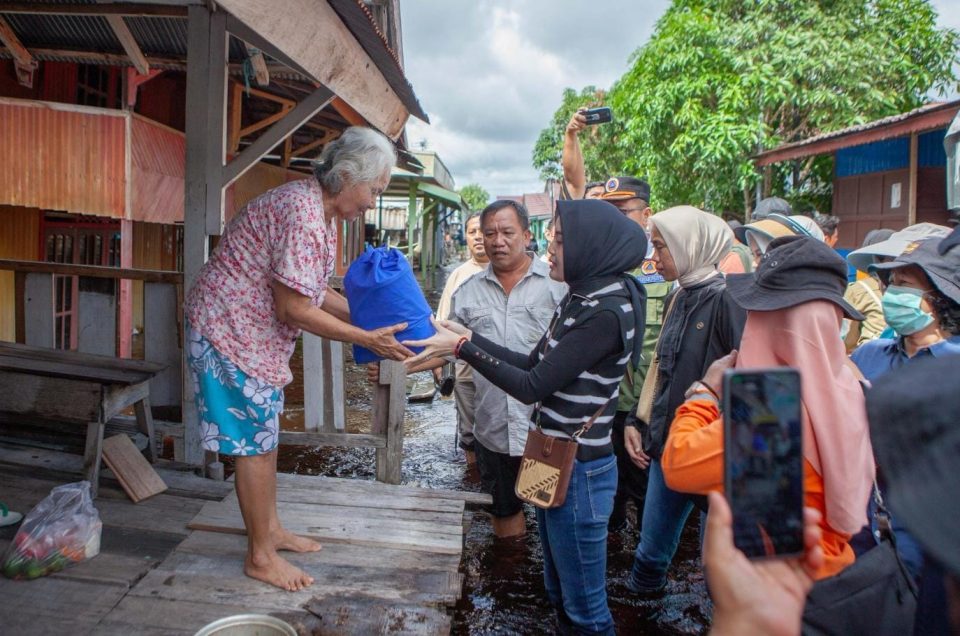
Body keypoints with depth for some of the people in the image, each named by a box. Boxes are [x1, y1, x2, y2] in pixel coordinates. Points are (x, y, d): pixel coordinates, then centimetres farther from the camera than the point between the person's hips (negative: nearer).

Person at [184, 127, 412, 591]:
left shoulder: (321, 212, 6)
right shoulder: (304, 214, -27)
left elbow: (315, 292, 10)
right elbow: (293, 308, -27)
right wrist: (366, 339, -22)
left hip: (254, 331, 10)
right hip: (230, 329, -10)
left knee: (264, 433, 17)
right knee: (254, 441, -1)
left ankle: (269, 530, 32)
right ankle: (260, 556, 14)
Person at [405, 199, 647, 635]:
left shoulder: (607, 312, -22)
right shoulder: (581, 299, 7)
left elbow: (533, 387, -23)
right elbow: (534, 364, 11)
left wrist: (462, 348, -19)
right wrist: (467, 338, 6)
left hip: (579, 470, -9)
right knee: (559, 592, 24)